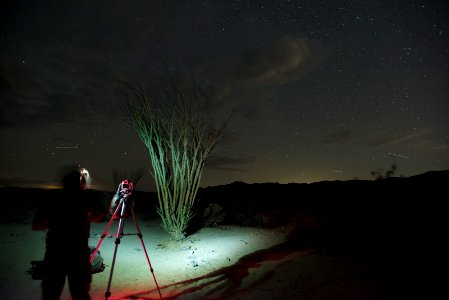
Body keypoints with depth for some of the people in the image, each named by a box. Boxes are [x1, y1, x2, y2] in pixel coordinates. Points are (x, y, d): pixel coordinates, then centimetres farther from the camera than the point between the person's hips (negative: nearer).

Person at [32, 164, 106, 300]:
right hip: (78, 253, -3)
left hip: (53, 253, 3)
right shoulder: (88, 195, -2)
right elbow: (101, 215, -1)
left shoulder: (52, 197, 7)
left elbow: (36, 225, 9)